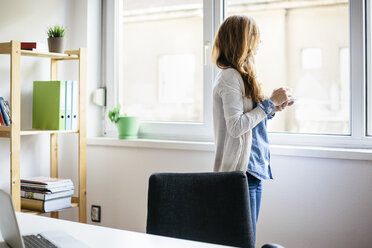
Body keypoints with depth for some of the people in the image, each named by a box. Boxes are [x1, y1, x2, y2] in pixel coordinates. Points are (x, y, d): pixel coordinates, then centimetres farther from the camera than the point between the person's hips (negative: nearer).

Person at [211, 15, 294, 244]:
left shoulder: (240, 75, 17)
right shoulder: (230, 76, -13)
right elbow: (236, 126, -19)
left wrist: (273, 109, 9)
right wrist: (270, 102, -15)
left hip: (252, 168, 10)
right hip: (240, 168, -10)